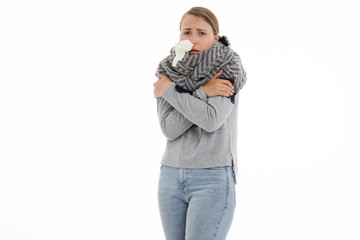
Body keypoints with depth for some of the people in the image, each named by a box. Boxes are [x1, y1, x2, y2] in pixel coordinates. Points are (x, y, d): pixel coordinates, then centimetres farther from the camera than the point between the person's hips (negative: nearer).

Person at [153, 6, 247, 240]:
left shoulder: (227, 70, -6)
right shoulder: (168, 72, 5)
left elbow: (212, 120, -19)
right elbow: (169, 128, -6)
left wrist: (170, 91, -10)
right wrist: (203, 93, -14)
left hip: (213, 180, -5)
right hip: (171, 176, 5)